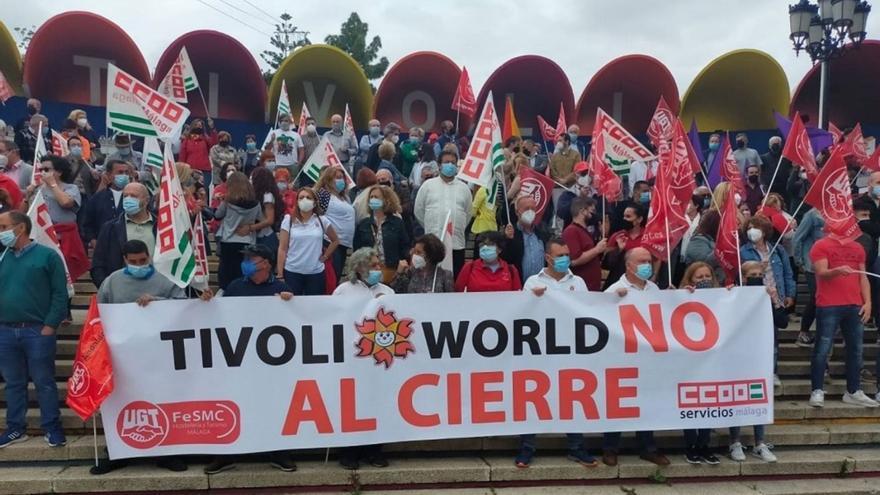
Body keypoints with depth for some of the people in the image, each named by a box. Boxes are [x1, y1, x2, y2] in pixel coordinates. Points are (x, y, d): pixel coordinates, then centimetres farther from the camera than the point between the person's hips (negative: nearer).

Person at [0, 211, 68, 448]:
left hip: (37, 331, -4)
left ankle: (52, 428, 13)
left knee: (44, 382, 3)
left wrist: (50, 326, -11)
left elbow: (60, 294, -6)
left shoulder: (47, 255, -3)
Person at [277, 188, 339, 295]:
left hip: (316, 272, 1)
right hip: (292, 272, -1)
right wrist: (280, 273, -6)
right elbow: (282, 249, -2)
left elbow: (335, 240, 18)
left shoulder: (322, 221, 2)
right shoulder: (288, 221, 0)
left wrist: (325, 256, 7)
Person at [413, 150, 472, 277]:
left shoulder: (464, 188, 10)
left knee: (456, 279, 5)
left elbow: (468, 213, 18)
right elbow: (418, 211, 9)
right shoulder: (428, 185, 4)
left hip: (457, 243, 2)